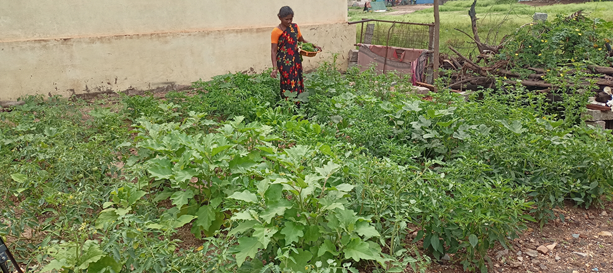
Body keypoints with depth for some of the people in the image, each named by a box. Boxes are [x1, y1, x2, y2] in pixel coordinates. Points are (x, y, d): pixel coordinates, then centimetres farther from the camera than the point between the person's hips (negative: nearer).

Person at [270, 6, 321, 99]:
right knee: (289, 85, -7)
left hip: (296, 60, 5)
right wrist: (275, 68, -18)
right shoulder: (276, 32, -8)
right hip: (284, 62, -5)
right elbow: (273, 51, -10)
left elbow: (302, 40, 21)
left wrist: (314, 46, 6)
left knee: (298, 84, 5)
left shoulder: (295, 27, 8)